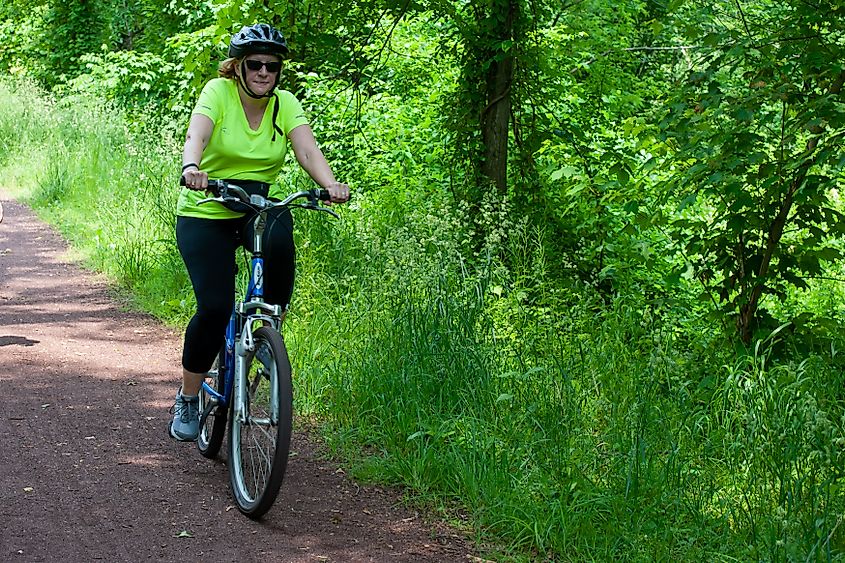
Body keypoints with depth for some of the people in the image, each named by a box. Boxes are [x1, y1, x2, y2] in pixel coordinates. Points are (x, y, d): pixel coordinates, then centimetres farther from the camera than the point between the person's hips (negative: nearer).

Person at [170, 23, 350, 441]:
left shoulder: (285, 104, -2)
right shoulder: (219, 92, -11)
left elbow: (307, 149, -18)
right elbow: (197, 134, -29)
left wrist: (330, 185, -38)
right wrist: (192, 167, -52)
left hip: (258, 206, 2)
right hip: (205, 214, -2)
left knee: (278, 238, -35)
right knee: (214, 308, -15)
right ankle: (187, 398, 6)